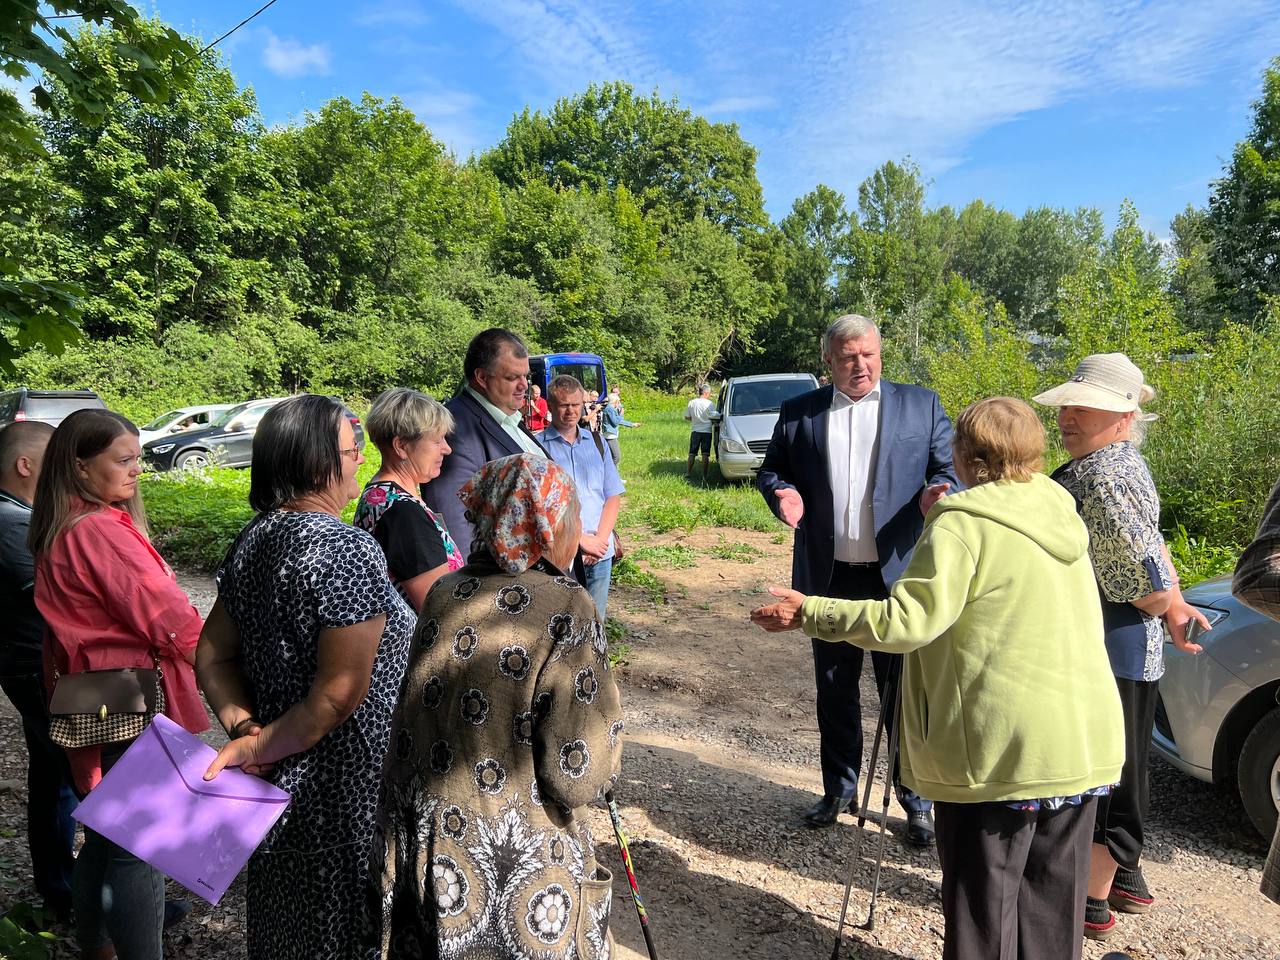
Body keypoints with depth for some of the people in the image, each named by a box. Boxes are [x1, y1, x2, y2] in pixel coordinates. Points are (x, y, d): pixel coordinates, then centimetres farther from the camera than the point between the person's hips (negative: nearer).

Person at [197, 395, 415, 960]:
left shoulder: (255, 538, 0)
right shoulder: (346, 549, -25)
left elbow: (213, 655, 6)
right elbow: (339, 695, -26)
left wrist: (242, 724, -5)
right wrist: (258, 747, -15)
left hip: (281, 776, 8)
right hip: (343, 781, -7)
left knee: (285, 913, 27)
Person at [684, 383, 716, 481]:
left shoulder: (691, 403, 0)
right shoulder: (710, 404, -10)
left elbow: (687, 417, 6)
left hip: (695, 431, 3)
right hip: (706, 431, -3)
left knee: (692, 454, 12)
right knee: (706, 455, 2)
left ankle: (688, 473, 12)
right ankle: (704, 476, 0)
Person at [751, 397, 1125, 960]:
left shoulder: (963, 523, -15)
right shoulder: (1061, 513, 8)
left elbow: (909, 620, -23)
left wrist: (809, 614, -16)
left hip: (1003, 747, -7)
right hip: (1082, 741, 7)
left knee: (983, 898, 9)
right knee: (1054, 897, 20)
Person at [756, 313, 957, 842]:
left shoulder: (922, 404, 3)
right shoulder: (798, 412, 5)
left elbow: (950, 468, 4)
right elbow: (770, 468, 11)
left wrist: (937, 492, -18)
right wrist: (782, 493, -11)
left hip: (899, 575, -2)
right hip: (829, 577, 2)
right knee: (834, 690, 15)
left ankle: (917, 799, 27)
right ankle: (838, 789, 34)